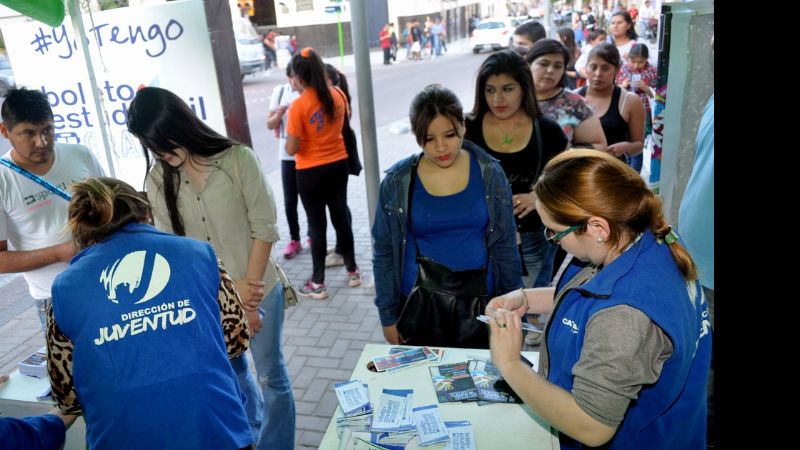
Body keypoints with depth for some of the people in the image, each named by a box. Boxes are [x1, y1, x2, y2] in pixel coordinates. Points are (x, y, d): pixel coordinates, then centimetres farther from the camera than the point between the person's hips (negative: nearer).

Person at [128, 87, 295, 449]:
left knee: (269, 373, 10)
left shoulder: (238, 159, -14)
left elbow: (264, 228, -12)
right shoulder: (157, 181, -5)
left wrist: (248, 288, -12)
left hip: (258, 287, -3)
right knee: (231, 371, 21)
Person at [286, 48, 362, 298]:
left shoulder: (298, 106, -20)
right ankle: (352, 271, 29)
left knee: (317, 224, 4)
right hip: (338, 164, 5)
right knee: (340, 217, 17)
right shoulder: (338, 94, -3)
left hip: (311, 172, -5)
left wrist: (287, 141, 4)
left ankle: (318, 283, 15)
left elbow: (292, 149, -18)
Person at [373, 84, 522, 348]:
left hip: (478, 300, 1)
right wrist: (388, 315, 1)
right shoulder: (397, 182, -8)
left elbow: (505, 245, 2)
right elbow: (384, 252, 0)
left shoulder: (490, 174, -6)